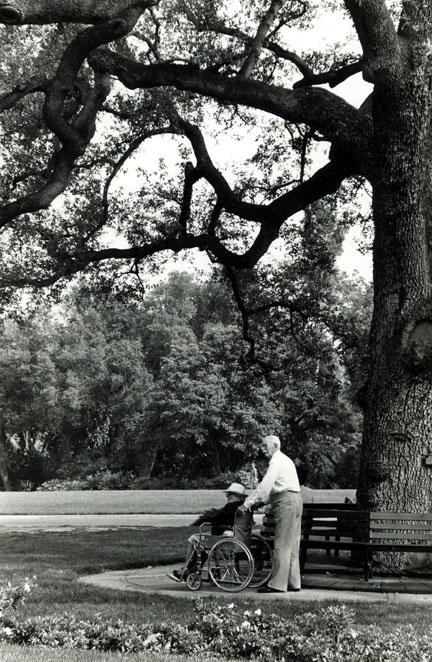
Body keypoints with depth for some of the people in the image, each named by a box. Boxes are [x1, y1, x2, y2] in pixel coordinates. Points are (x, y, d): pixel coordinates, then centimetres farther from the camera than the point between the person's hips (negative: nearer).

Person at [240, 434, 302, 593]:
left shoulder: (277, 461, -8)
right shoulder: (284, 460, 23)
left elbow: (266, 484, -18)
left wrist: (249, 502, -17)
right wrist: (261, 500, 19)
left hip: (285, 501, -10)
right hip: (295, 500, 10)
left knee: (282, 544, -9)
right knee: (291, 544, 10)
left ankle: (277, 584, -9)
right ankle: (293, 582, 12)